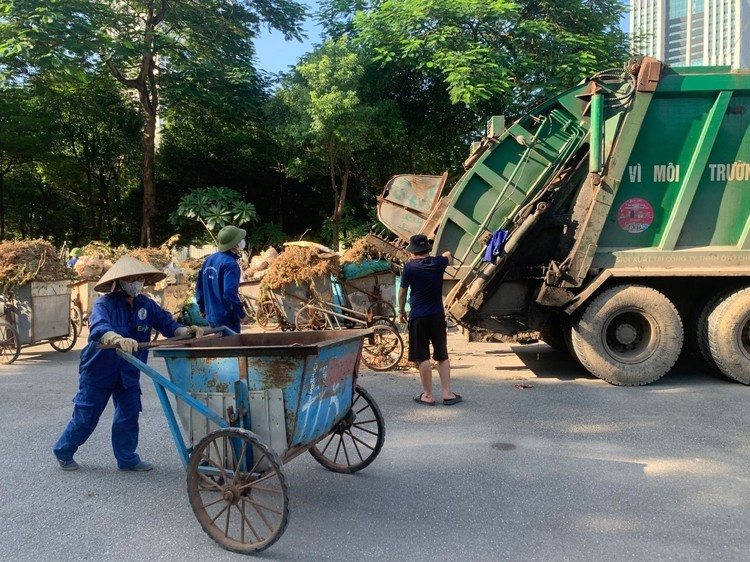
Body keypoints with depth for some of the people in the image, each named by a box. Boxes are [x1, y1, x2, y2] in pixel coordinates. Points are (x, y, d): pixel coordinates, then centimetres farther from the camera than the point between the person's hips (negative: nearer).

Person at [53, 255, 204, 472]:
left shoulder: (146, 304, -5)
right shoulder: (105, 304, -22)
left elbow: (165, 322, -6)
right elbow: (99, 328, -41)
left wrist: (184, 331, -27)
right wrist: (118, 339, -62)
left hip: (128, 371, 5)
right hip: (99, 369, -5)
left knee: (129, 414, 6)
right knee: (86, 416, 7)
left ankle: (127, 458, 22)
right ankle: (63, 452, 31)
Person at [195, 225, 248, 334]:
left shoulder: (209, 260, 8)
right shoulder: (230, 264, -18)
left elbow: (199, 285, 14)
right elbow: (230, 292, -25)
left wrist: (202, 308, 24)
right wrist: (242, 314, -17)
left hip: (210, 316, 9)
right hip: (226, 318, -9)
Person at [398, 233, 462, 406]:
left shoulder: (409, 267, -5)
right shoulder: (438, 262, 2)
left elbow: (402, 292, 1)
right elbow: (448, 257, 27)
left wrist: (401, 311, 15)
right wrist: (447, 254, 50)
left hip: (418, 317, -3)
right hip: (438, 316, 3)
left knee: (422, 357, 3)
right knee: (442, 356, 12)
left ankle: (428, 395, 6)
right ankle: (447, 393, 12)